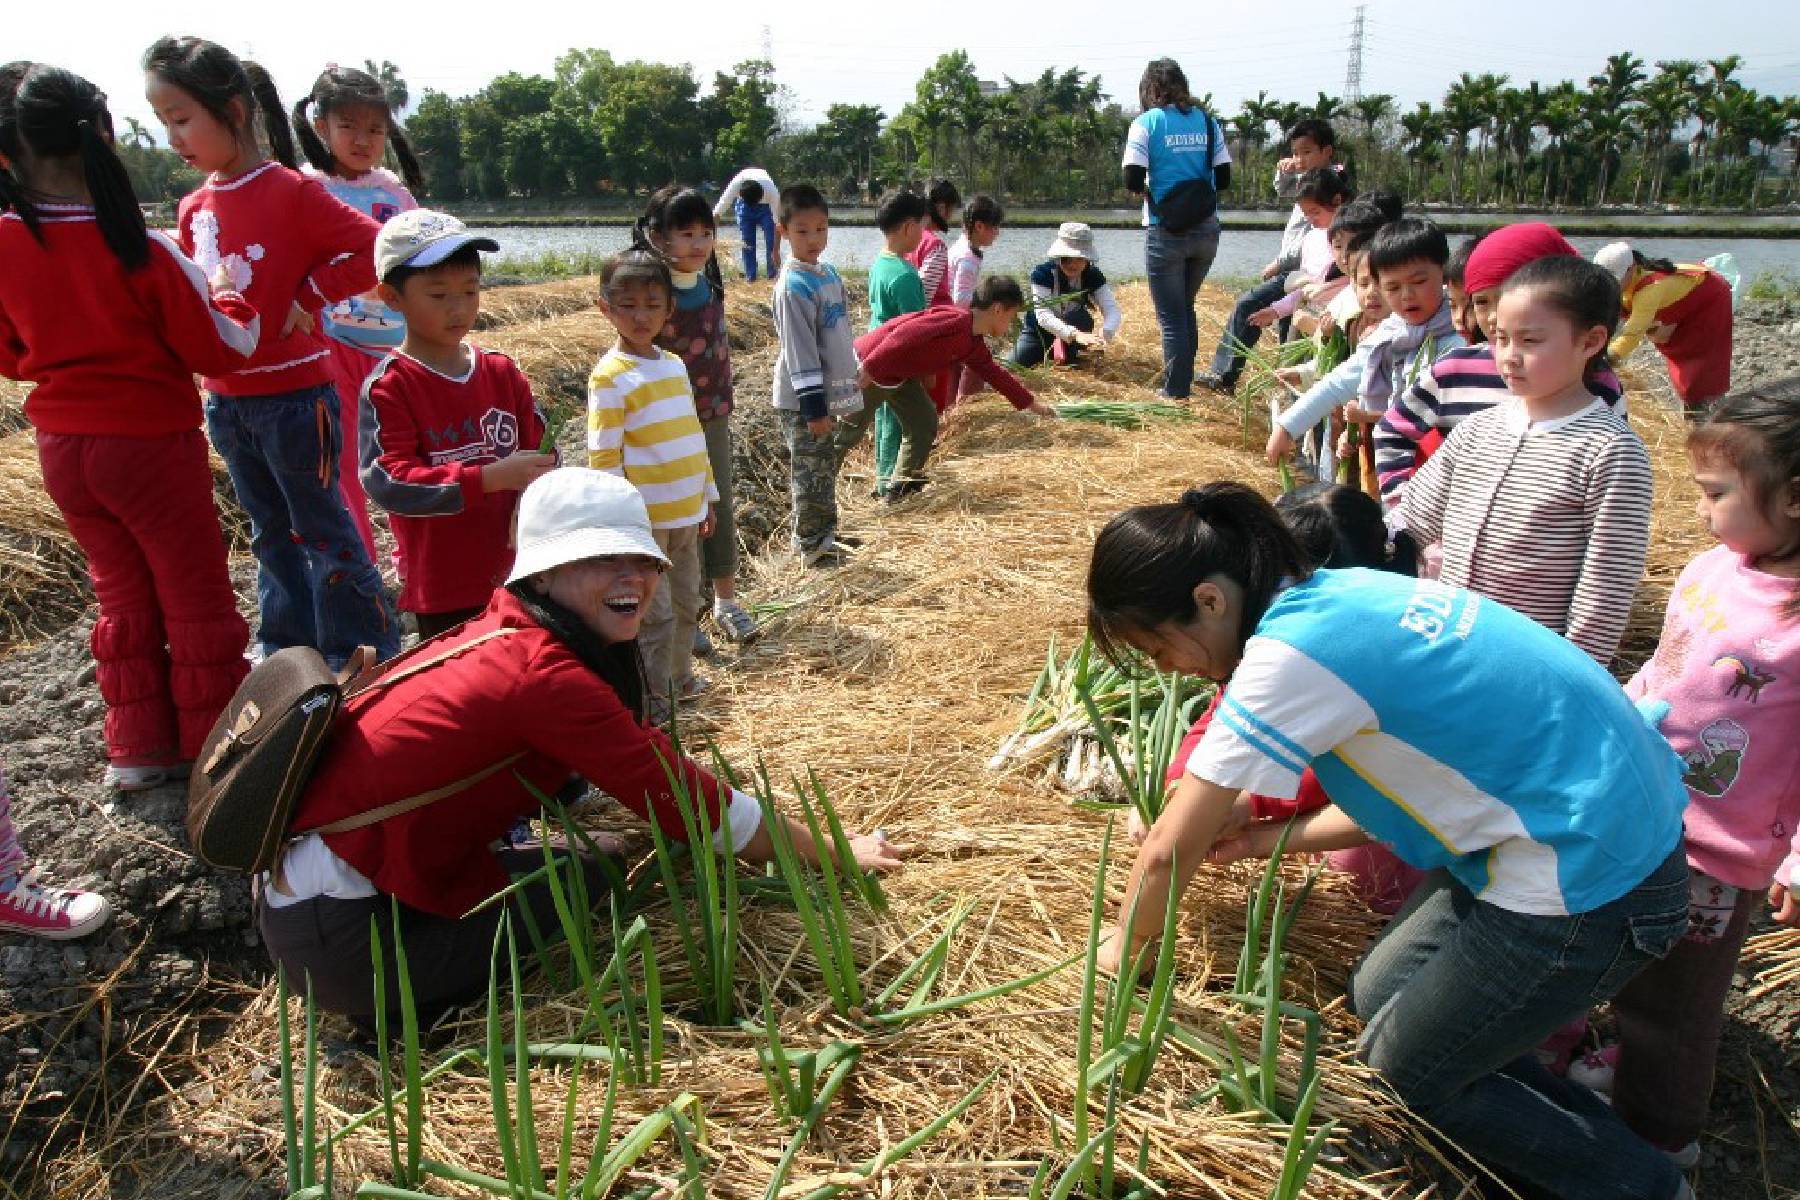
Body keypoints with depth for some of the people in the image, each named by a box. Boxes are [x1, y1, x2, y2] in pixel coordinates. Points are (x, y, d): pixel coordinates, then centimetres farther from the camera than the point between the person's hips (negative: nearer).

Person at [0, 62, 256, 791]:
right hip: (151, 444, -5)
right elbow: (221, 352, -12)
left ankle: (138, 747, 25)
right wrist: (232, 303, 7)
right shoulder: (144, 254, -19)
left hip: (61, 448, 5)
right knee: (197, 599, 8)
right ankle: (215, 748, 17)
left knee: (121, 594, 19)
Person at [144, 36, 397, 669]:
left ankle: (365, 648, 13)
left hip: (294, 390, -7)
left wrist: (310, 294, -16)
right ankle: (287, 641, 31)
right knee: (270, 530, 18)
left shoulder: (291, 191, -12)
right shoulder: (194, 207, 9)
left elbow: (376, 249, -18)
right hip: (225, 397, 7)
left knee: (322, 527, 2)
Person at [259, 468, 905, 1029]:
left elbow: (647, 758, 10)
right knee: (594, 878, -3)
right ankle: (401, 1031, 5)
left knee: (589, 860, 9)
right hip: (340, 937, -8)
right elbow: (683, 798, -18)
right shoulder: (548, 676, -23)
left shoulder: (509, 631, 3)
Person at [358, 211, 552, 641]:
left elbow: (540, 454, 8)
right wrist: (492, 477, -28)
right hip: (444, 591, -4)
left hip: (519, 576, 5)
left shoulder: (503, 374, 4)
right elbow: (386, 481, -20)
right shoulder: (389, 387, -10)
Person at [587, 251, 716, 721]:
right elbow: (603, 457, -14)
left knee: (686, 605, 18)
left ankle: (680, 678, 36)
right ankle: (654, 700, 15)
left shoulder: (675, 365, 9)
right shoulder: (609, 377, -12)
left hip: (686, 515, 7)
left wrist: (707, 496, 17)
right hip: (644, 521, -7)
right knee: (657, 614, 1)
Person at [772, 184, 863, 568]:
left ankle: (825, 535, 29)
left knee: (825, 468, 17)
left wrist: (853, 374, 20)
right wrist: (813, 405, -21)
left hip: (828, 392, 8)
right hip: (803, 400, -8)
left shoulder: (828, 272, 9)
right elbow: (798, 349, -20)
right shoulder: (793, 285, -17)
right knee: (811, 472, 0)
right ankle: (812, 548, 11)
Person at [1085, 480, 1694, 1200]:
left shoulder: (1289, 654, -24)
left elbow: (1171, 850, -16)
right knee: (1381, 994, 18)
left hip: (1586, 882, -9)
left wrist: (1123, 945, 3)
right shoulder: (1336, 596, 3)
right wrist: (1272, 837, 14)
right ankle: (1599, 1141, 30)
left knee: (1415, 1071, 11)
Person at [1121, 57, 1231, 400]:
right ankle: (1184, 380, 28)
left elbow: (1133, 182, -13)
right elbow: (1224, 178, 5)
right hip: (1206, 230, 4)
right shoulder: (1207, 120, 6)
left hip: (1167, 231, -4)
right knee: (1185, 308, 22)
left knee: (1171, 316, 6)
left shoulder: (1146, 122, -5)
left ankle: (1177, 392, 9)